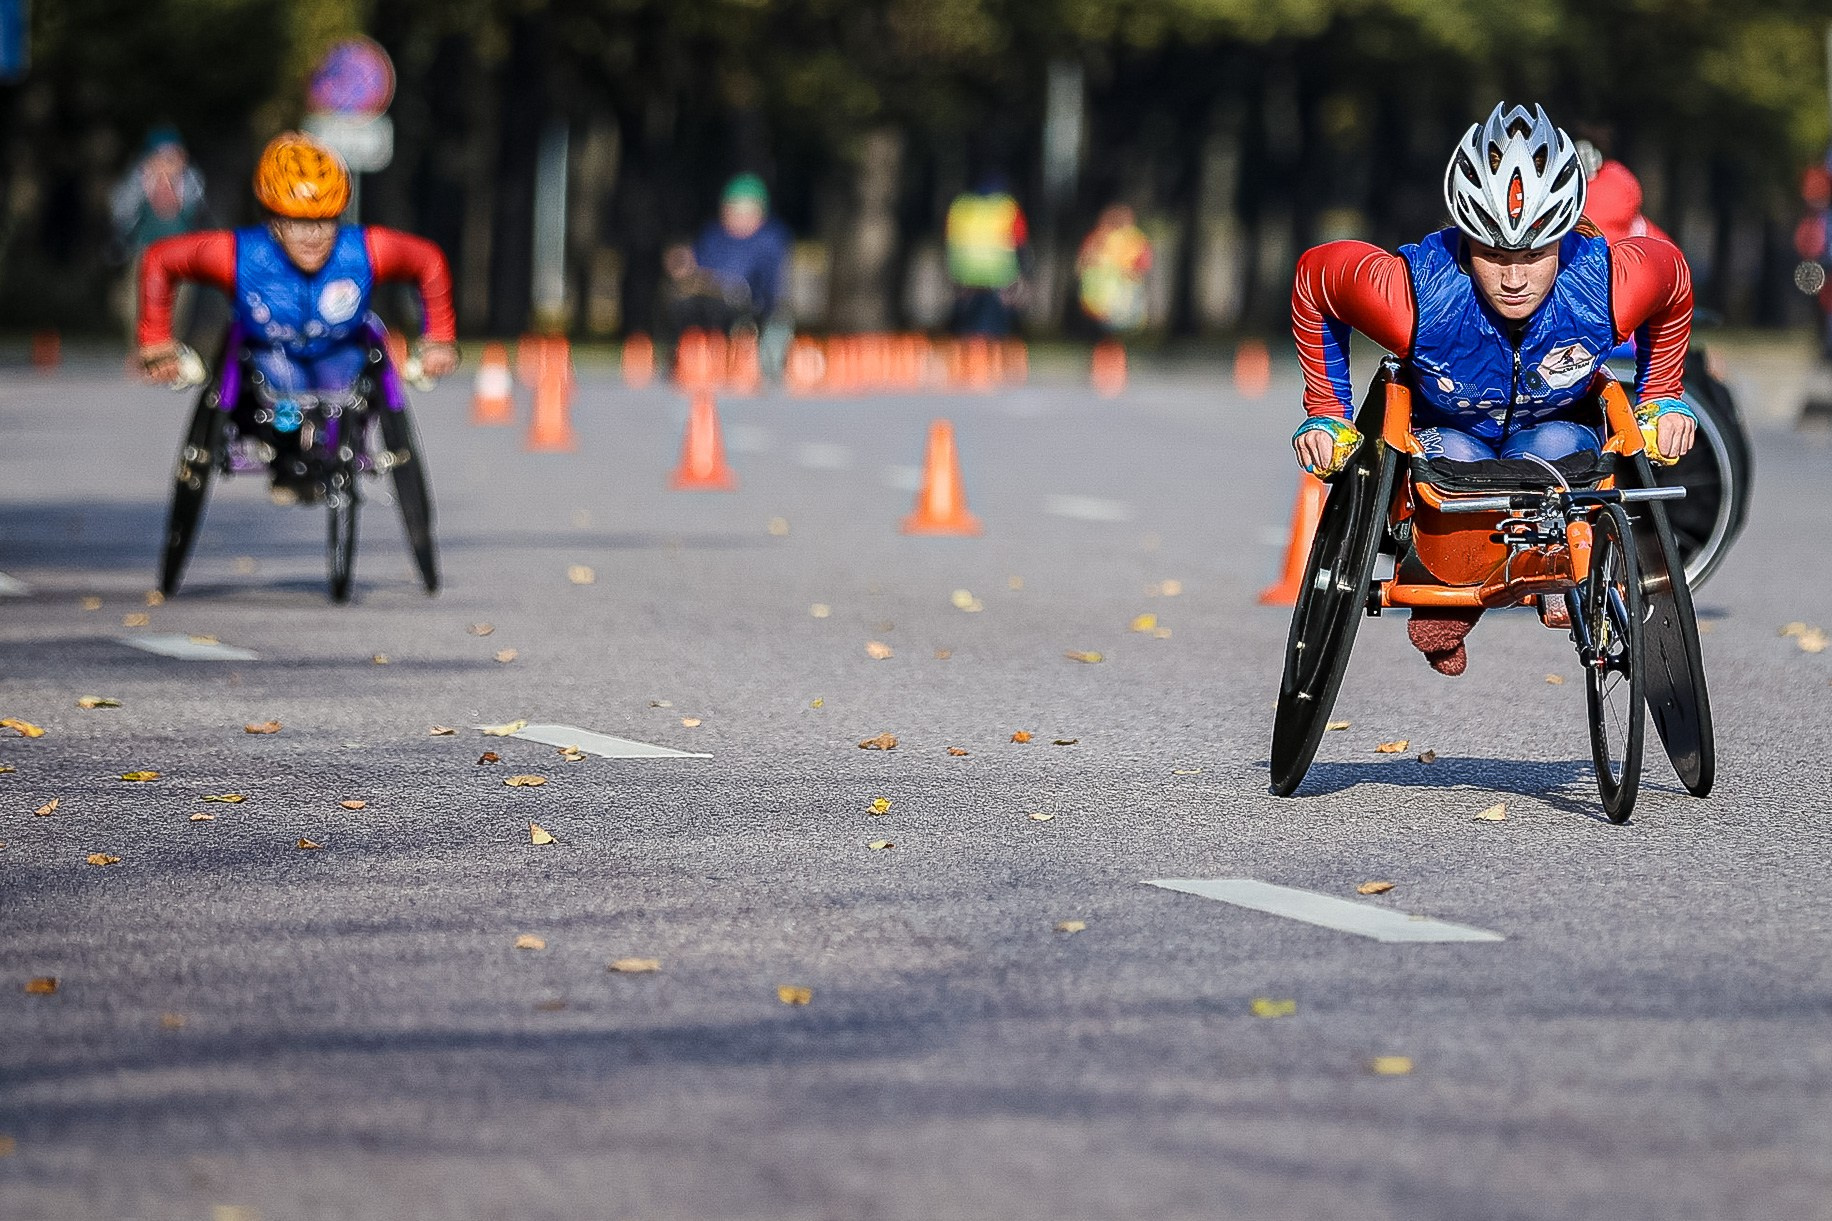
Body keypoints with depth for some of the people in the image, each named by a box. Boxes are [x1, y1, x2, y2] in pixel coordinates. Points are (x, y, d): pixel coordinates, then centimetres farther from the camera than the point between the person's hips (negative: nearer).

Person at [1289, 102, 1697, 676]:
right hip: (1445, 440, -1)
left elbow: (1671, 283, -3)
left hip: (1559, 445, 1)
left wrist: (1660, 399, 0)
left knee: (1557, 445, -34)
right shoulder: (1411, 292, -33)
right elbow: (1315, 274, -11)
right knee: (1455, 456, -35)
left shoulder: (1613, 284, -29)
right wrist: (1326, 414, -7)